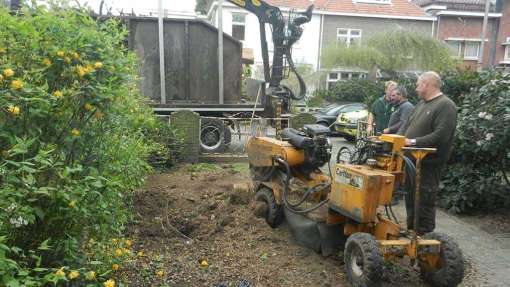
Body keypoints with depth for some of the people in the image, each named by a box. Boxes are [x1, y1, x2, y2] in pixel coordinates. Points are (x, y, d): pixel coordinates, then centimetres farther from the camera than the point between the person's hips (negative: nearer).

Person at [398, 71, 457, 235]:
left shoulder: (446, 105, -12)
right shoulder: (422, 103, 16)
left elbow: (441, 135, -22)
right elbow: (407, 124, 18)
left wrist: (413, 142, -23)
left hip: (428, 164, -9)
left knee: (425, 202, -1)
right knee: (411, 198, 17)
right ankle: (411, 232, 31)